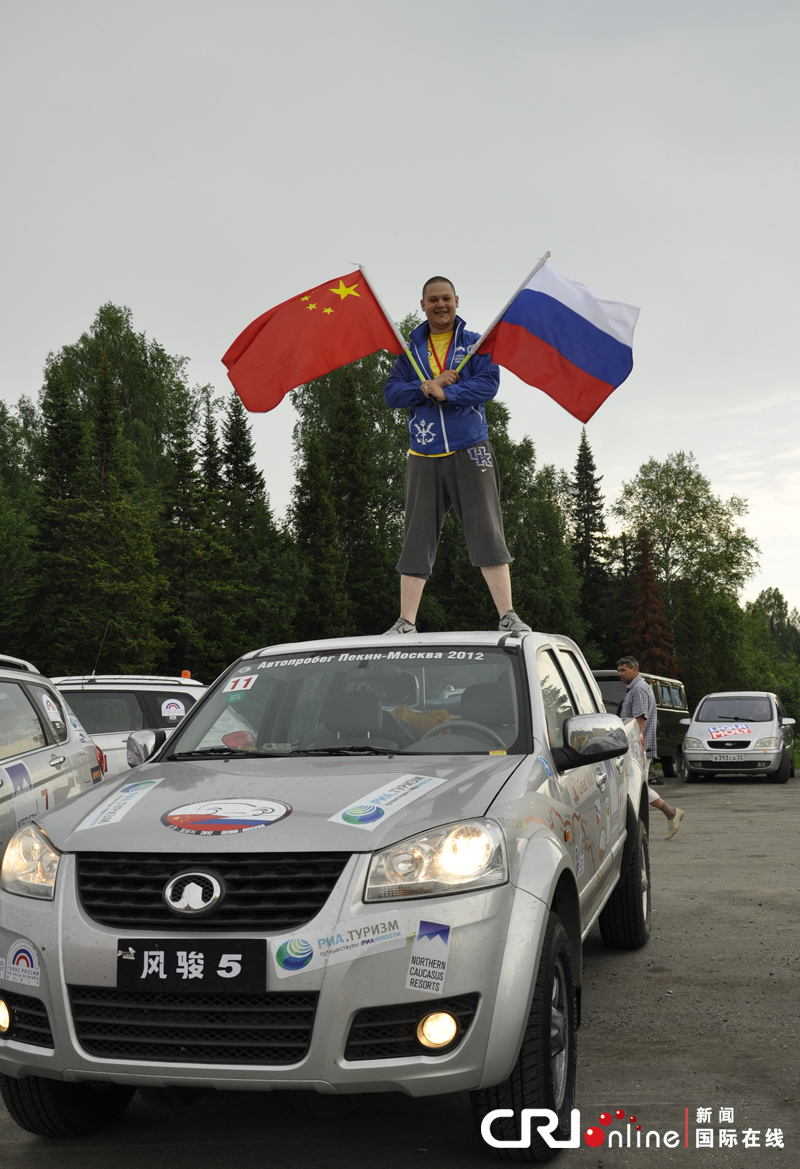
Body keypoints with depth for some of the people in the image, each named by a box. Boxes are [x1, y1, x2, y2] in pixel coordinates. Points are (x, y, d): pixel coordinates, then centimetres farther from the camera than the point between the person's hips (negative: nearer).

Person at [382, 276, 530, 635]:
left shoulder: (475, 344, 10)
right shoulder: (411, 349, 15)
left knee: (487, 533, -8)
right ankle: (406, 623, 2)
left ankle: (507, 616, -9)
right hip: (424, 457, 2)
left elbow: (489, 384, -5)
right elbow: (391, 393, 6)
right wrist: (427, 387, -9)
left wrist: (446, 392, -13)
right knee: (416, 538, 0)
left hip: (470, 452, -2)